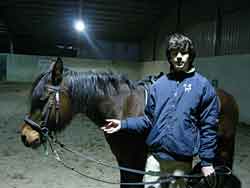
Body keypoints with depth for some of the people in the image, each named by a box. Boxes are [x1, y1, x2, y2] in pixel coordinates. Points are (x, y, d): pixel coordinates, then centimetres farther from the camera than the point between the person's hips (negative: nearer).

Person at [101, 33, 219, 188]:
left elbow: (208, 127, -5)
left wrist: (207, 162, -6)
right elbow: (149, 120, 8)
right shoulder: (159, 84, 4)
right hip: (155, 156, 3)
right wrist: (123, 124, -2)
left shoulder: (203, 85, -5)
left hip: (182, 161, -2)